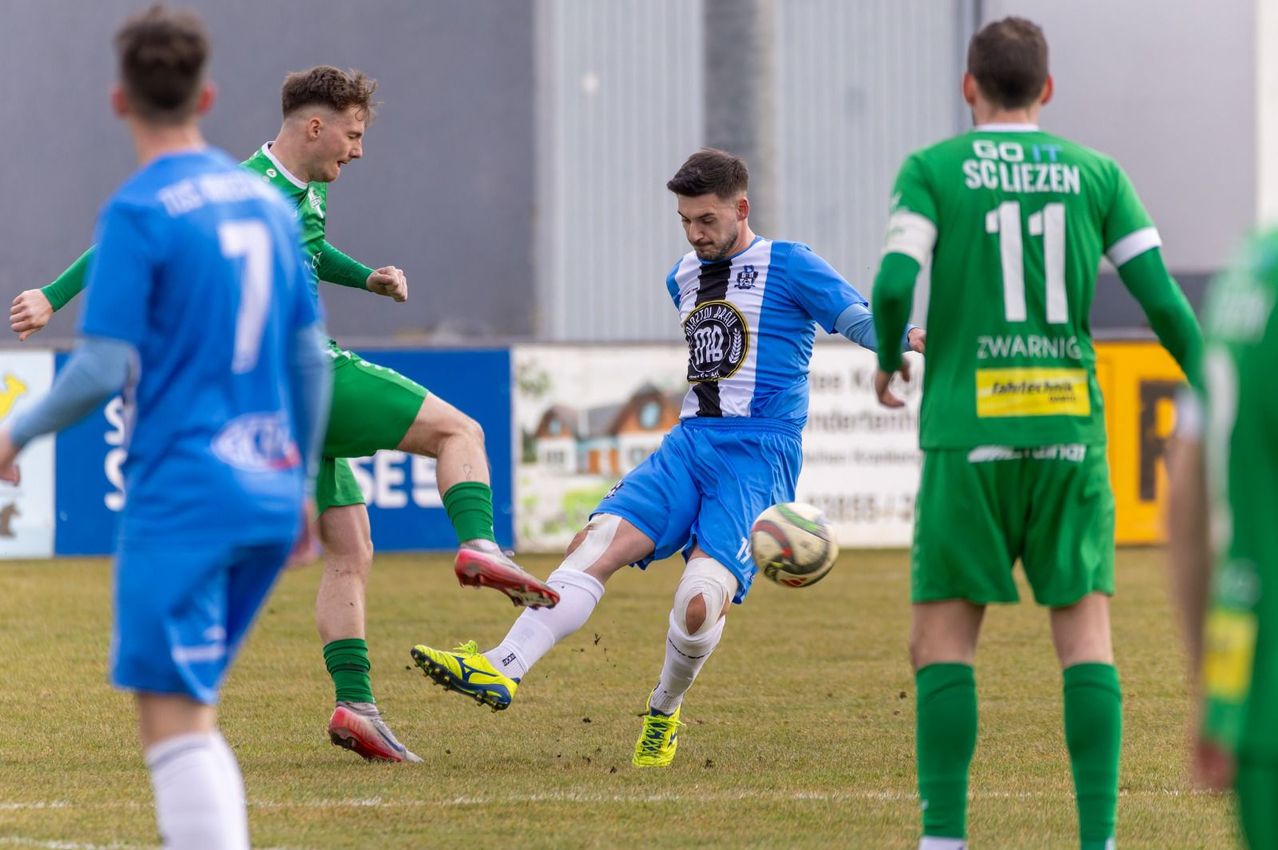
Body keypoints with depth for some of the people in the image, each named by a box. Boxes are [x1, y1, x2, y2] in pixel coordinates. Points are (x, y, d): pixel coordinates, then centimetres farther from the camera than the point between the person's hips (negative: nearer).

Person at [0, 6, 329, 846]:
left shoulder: (139, 212, -10)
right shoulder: (269, 203, 11)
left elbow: (104, 370, -14)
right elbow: (311, 360, 15)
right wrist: (302, 484, 25)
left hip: (180, 496, -7)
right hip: (267, 494, 7)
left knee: (174, 717, -6)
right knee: (189, 705, 18)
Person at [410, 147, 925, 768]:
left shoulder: (788, 266, -1)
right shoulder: (684, 278, 19)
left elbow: (858, 320, -10)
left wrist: (907, 338, -31)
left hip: (758, 459, -6)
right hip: (688, 444, 6)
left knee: (700, 605, -23)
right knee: (595, 543, -17)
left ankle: (664, 711, 5)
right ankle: (501, 670, -26)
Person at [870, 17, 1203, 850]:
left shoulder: (931, 171, 3)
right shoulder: (1095, 173, 8)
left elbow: (896, 282, -11)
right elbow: (1163, 299, 2)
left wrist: (887, 359, 9)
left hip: (968, 435, -1)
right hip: (1070, 430, 2)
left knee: (941, 641, 5)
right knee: (1086, 631, 4)